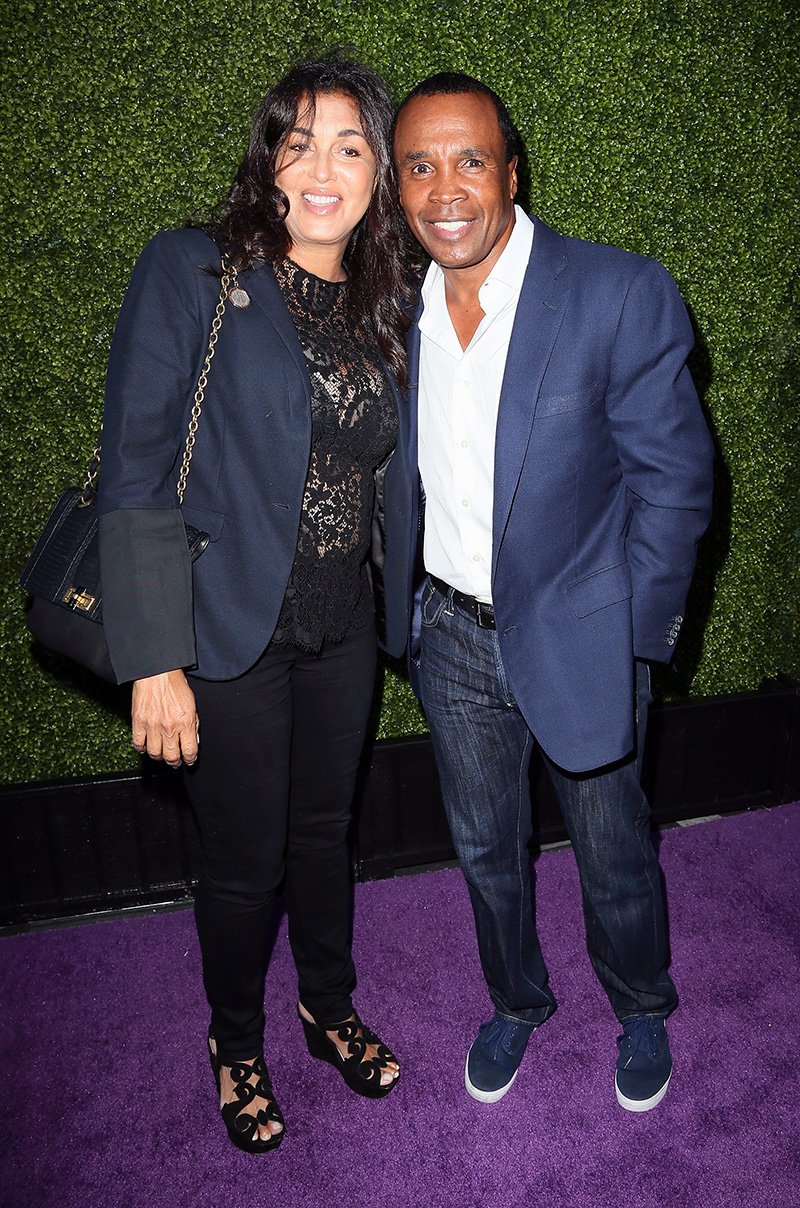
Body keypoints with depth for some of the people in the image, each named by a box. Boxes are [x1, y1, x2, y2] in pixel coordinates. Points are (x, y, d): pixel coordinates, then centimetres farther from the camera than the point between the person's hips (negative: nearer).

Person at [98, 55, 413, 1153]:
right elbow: (135, 475, -15)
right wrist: (155, 659, -20)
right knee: (245, 859, 11)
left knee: (325, 831, 21)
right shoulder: (189, 272, -11)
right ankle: (236, 1045, 40)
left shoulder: (385, 308, 6)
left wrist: (402, 614, 9)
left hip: (343, 629, 5)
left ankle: (329, 1008, 47)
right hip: (231, 631, -4)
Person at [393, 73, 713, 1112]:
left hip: (579, 637, -3)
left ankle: (641, 1009, 48)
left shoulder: (624, 295, -17)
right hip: (452, 637, 4)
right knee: (484, 850, 21)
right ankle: (516, 1001, 50)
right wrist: (413, 609, 8)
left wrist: (634, 639, -11)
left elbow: (675, 476, -12)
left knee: (615, 858, 16)